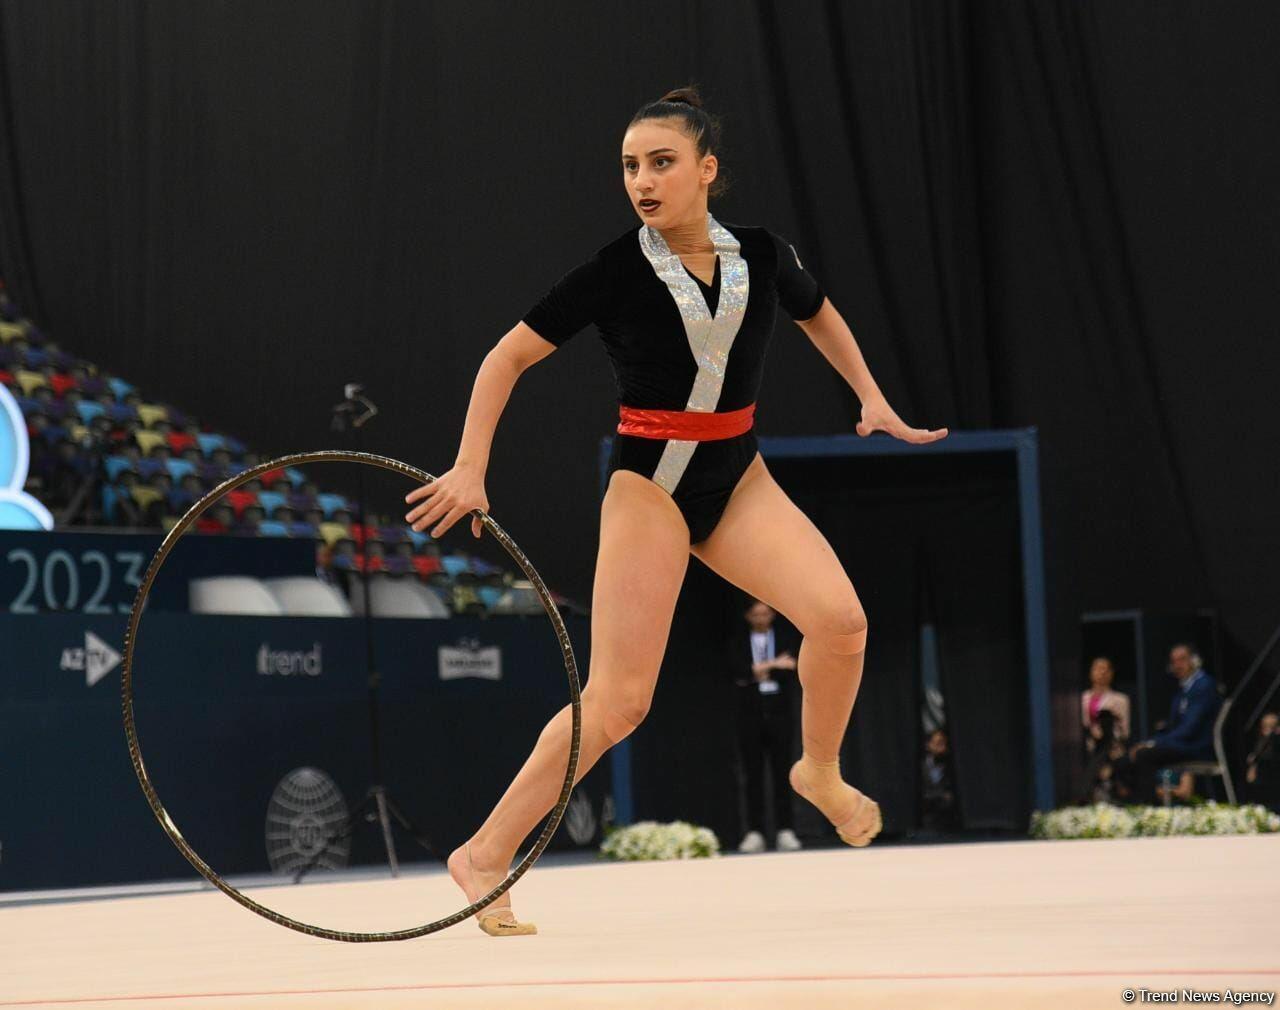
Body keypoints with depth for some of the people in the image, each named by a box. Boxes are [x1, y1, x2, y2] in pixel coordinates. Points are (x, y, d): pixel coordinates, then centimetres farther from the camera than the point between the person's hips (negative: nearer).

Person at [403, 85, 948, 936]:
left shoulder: (764, 256, -1)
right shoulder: (616, 271, -12)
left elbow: (820, 315, 22)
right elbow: (509, 356, -7)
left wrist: (872, 398, 12)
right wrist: (471, 467, -16)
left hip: (738, 476, 4)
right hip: (651, 483, -4)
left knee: (840, 620, -18)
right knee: (618, 700, -12)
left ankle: (821, 773, 12)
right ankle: (486, 853, -2)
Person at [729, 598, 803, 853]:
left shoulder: (786, 638, 7)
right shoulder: (738, 642, 8)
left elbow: (791, 670, -5)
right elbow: (738, 670, -9)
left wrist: (759, 672, -10)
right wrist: (773, 665, -13)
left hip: (778, 714, 0)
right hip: (749, 715, 0)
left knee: (782, 773, -2)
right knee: (753, 775, 0)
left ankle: (785, 832, -1)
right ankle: (754, 833, 0)